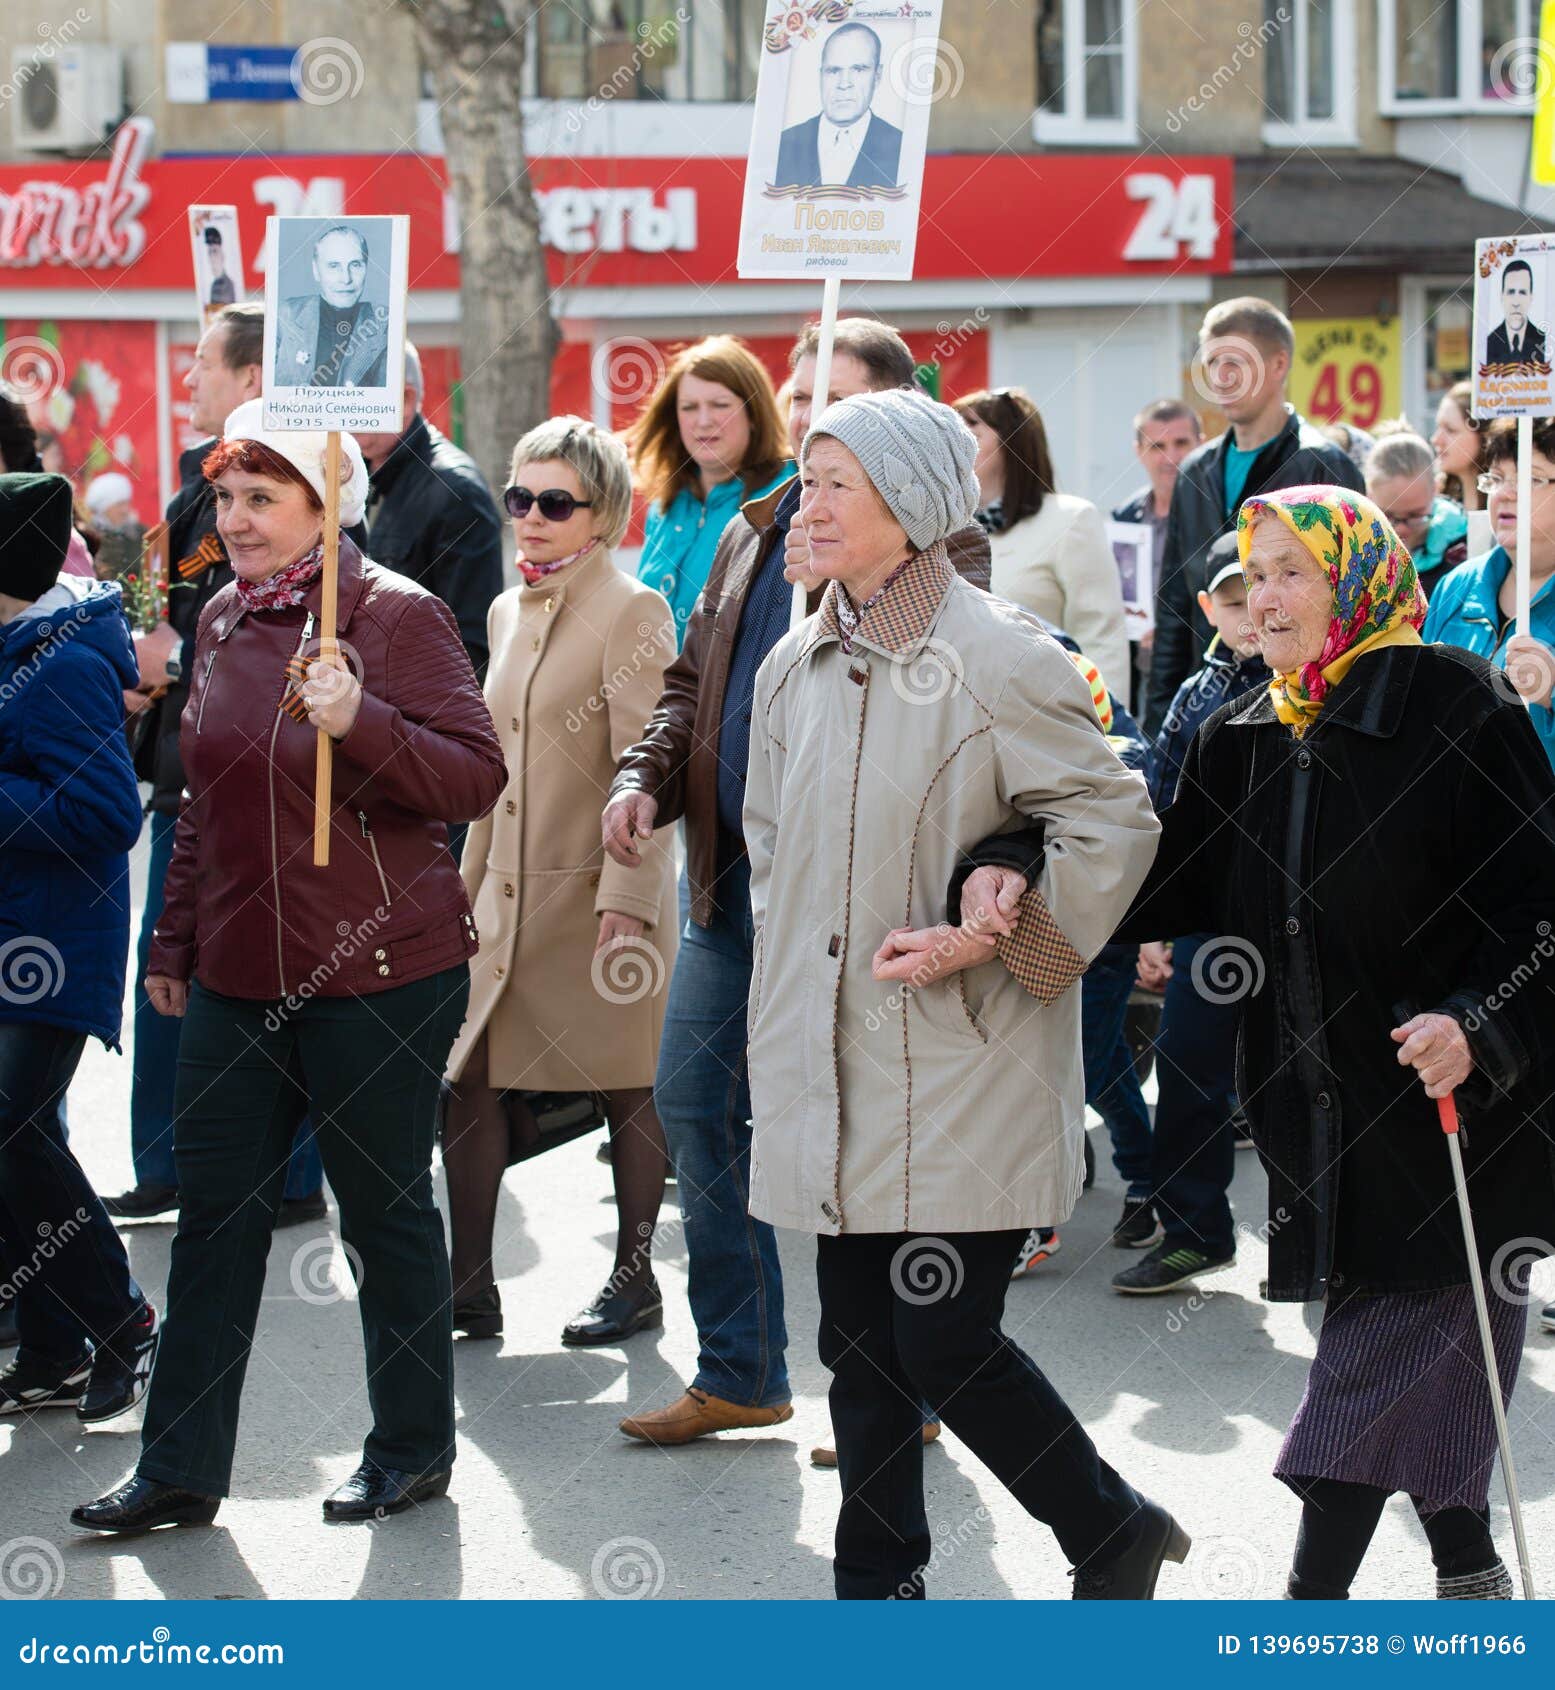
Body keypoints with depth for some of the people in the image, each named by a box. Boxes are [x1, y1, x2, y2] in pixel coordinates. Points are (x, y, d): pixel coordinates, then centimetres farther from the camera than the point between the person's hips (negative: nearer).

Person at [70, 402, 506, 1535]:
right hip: (239, 973, 6)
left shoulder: (397, 615, -11)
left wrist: (360, 720, -31)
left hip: (379, 972, -6)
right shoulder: (224, 619, 10)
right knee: (215, 1217, 7)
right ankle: (181, 1471, 13)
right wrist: (175, 940, 22)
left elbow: (477, 779, -17)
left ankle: (415, 1451, 20)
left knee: (385, 1209, 5)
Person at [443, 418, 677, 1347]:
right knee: (467, 1081, 0)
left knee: (627, 1092, 4)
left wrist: (626, 901, -20)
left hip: (600, 894, -7)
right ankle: (469, 1289, 6)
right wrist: (473, 883, 18)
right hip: (510, 892, 7)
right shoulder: (508, 613, 14)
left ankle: (635, 1282, 16)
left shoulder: (633, 612, -9)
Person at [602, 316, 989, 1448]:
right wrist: (645, 779, 8)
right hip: (735, 875, 7)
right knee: (695, 1103, 9)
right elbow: (696, 682, 24)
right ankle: (739, 1372, 20)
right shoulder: (755, 535, 16)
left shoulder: (939, 542, -6)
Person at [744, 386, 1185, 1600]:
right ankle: (879, 1589, 18)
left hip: (964, 1074, -7)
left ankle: (1116, 1539, 14)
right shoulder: (796, 667, 10)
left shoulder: (996, 658, -12)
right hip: (832, 1067, 7)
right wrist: (792, 961, 15)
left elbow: (1116, 823, -11)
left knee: (945, 1343, -8)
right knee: (861, 1349, 9)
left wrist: (986, 941, -15)